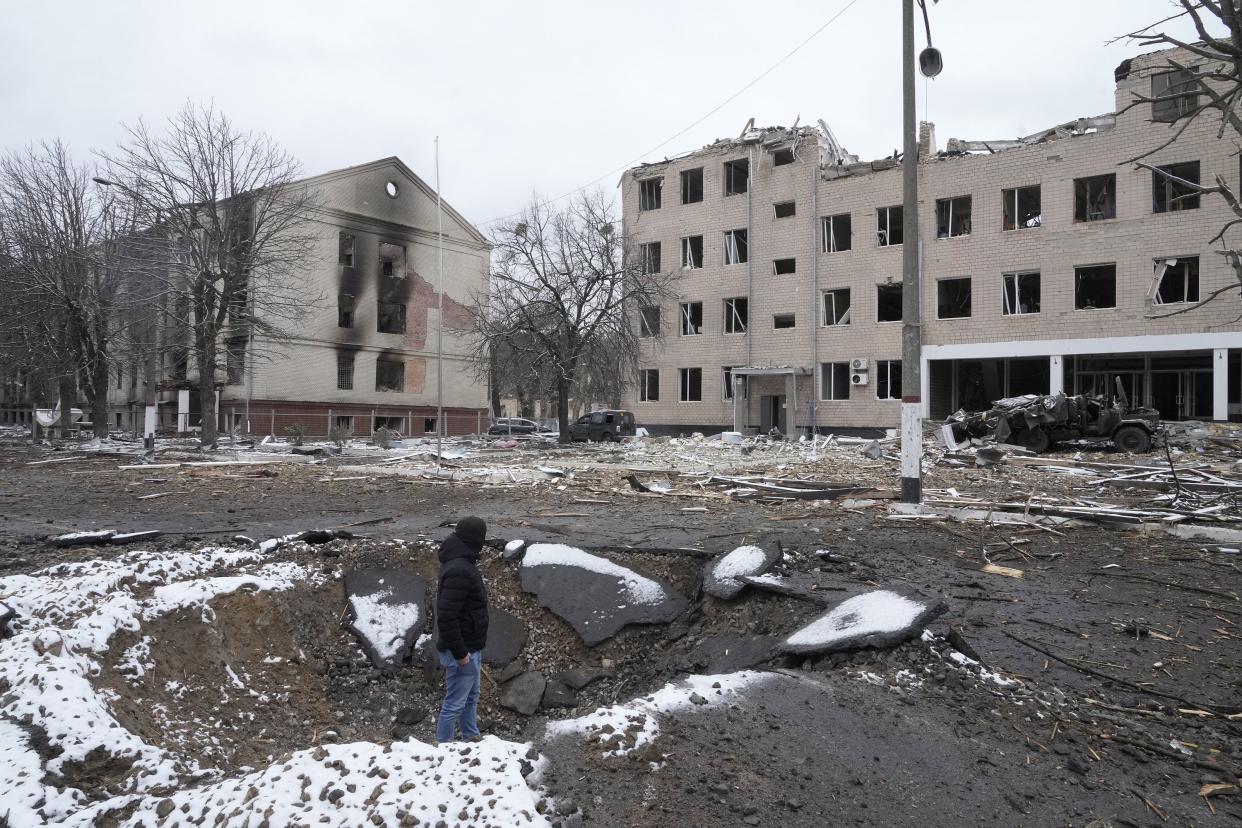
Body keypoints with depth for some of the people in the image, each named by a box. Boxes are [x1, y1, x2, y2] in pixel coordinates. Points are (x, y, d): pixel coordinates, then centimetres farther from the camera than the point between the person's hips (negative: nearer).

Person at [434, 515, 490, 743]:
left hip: (470, 648, 10)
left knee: (471, 698, 22)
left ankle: (472, 738, 36)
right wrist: (460, 653, -23)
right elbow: (446, 616, -28)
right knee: (454, 704, 1)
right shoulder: (459, 570, -25)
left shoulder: (462, 564, 8)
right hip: (462, 651, -10)